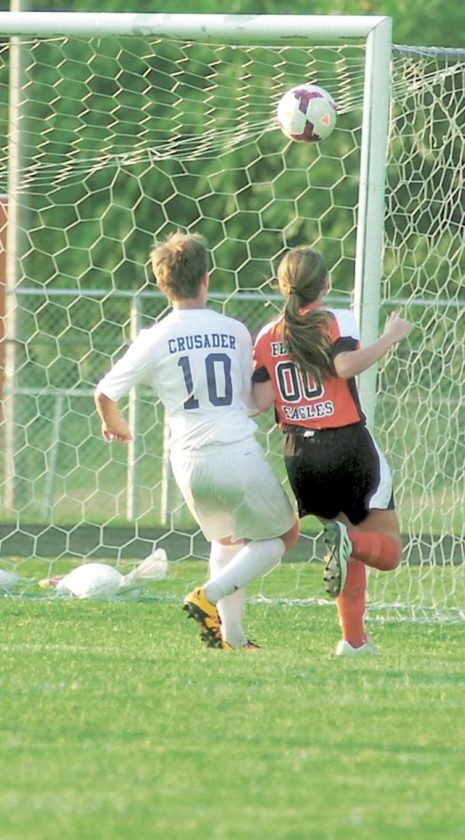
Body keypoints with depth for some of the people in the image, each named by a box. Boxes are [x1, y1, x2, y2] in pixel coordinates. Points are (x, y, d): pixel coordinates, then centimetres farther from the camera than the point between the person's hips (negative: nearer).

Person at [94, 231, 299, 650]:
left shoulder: (155, 339, -3)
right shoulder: (235, 331, 0)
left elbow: (105, 393, 2)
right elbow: (251, 400, 11)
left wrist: (113, 424, 24)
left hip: (191, 461, 3)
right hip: (241, 454, -2)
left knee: (226, 541, 28)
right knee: (284, 534, 17)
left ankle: (231, 634, 17)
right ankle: (210, 595, -3)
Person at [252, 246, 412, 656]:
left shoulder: (267, 336, 8)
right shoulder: (338, 321, -4)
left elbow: (261, 401, 1)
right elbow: (345, 365, -23)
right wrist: (391, 337, -15)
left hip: (300, 454, 5)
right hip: (348, 445, -4)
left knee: (347, 543, 21)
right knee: (388, 551, 3)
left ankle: (354, 638, 9)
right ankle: (347, 541, -30)